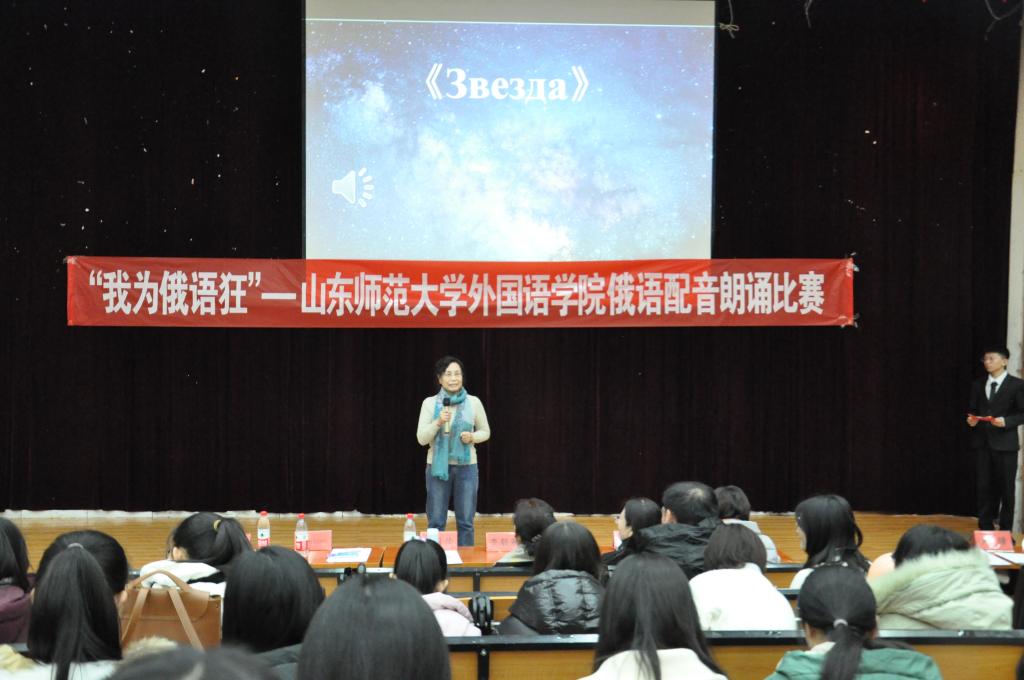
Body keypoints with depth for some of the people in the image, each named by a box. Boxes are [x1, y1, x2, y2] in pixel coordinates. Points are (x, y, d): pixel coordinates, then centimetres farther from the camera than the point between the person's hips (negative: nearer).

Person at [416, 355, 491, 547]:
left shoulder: (473, 402, 0)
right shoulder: (430, 403, -2)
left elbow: (485, 432, 11)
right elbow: (421, 438, -5)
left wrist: (472, 437, -10)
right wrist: (438, 422, -21)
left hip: (466, 467, 1)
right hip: (438, 466, 0)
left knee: (465, 522, 6)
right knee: (436, 522, 5)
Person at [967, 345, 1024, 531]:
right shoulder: (977, 385, 12)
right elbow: (971, 410, 17)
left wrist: (1006, 421, -18)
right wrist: (971, 420, -5)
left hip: (1005, 443, -4)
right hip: (982, 443, 4)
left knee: (1006, 489, 1)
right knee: (984, 488, 6)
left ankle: (1005, 532, 9)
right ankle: (985, 529, 13)